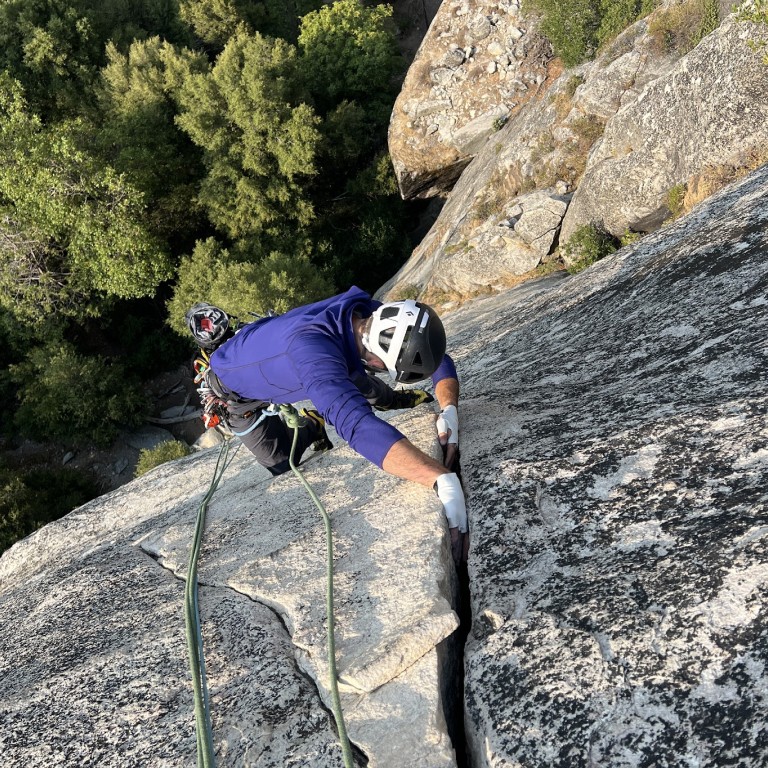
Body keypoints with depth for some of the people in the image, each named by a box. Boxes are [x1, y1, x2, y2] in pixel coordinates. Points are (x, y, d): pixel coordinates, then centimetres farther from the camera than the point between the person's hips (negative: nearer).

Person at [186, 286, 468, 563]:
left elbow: (439, 360, -16)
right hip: (237, 384, -5)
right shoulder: (311, 349, -51)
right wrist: (444, 479, -74)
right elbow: (358, 424, -66)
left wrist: (449, 411, -36)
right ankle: (312, 425, 28)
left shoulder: (376, 317, -29)